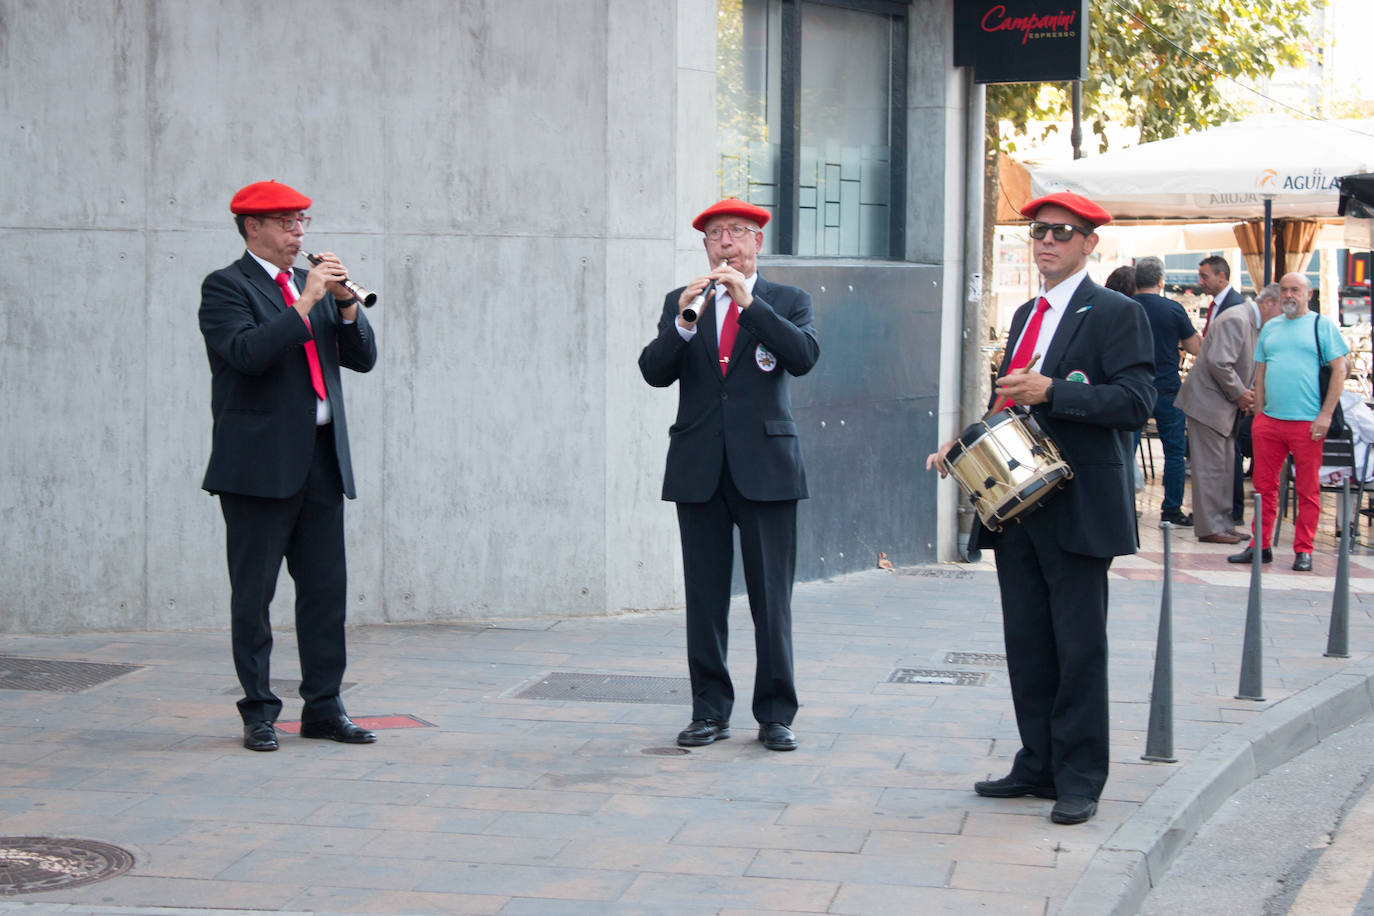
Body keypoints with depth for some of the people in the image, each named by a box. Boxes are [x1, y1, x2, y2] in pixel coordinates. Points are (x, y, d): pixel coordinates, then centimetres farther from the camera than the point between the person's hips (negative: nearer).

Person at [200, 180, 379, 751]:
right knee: (253, 593, 0)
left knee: (326, 588, 6)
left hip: (322, 460, 6)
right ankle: (259, 712, 7)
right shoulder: (227, 287, -2)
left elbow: (363, 358, 14)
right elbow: (248, 352, -20)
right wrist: (305, 304, -18)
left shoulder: (314, 284, 19)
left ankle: (323, 707, 13)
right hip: (261, 462, -6)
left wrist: (347, 305, -2)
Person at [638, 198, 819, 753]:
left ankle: (775, 714, 6)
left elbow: (804, 357, -11)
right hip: (699, 469, 2)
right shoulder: (680, 302, 12)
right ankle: (710, 712, 12)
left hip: (765, 466, -2)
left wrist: (749, 301, -17)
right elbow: (654, 372, 0)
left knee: (772, 597, -2)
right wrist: (684, 322, -16)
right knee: (704, 596, 4)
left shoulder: (788, 302, 8)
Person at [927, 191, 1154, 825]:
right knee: (1026, 642, 11)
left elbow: (1134, 402, -16)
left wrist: (1050, 391, -23)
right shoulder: (1026, 315, 18)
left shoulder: (1116, 314, -7)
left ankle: (1079, 780, 5)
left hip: (1078, 506, -8)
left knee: (1078, 647, -2)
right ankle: (1037, 765, 20)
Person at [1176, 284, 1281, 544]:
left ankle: (1222, 524, 19)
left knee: (1225, 468, 13)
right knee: (1211, 467, -6)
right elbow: (1218, 363, -26)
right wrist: (1239, 393, -16)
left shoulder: (1253, 325, 14)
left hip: (1224, 406, 10)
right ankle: (1209, 527, -3)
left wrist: (1246, 393, 7)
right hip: (1208, 402, -10)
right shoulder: (1236, 320, -18)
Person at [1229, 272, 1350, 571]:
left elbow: (1340, 369, -4)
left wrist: (1325, 415, -10)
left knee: (1308, 489, 1)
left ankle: (1303, 551, 7)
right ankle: (1261, 546, 14)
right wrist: (1259, 413, 9)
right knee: (1264, 486, 7)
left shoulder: (1322, 325, 1)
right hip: (1269, 420, 5)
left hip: (1307, 422, -5)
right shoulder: (1270, 328, 15)